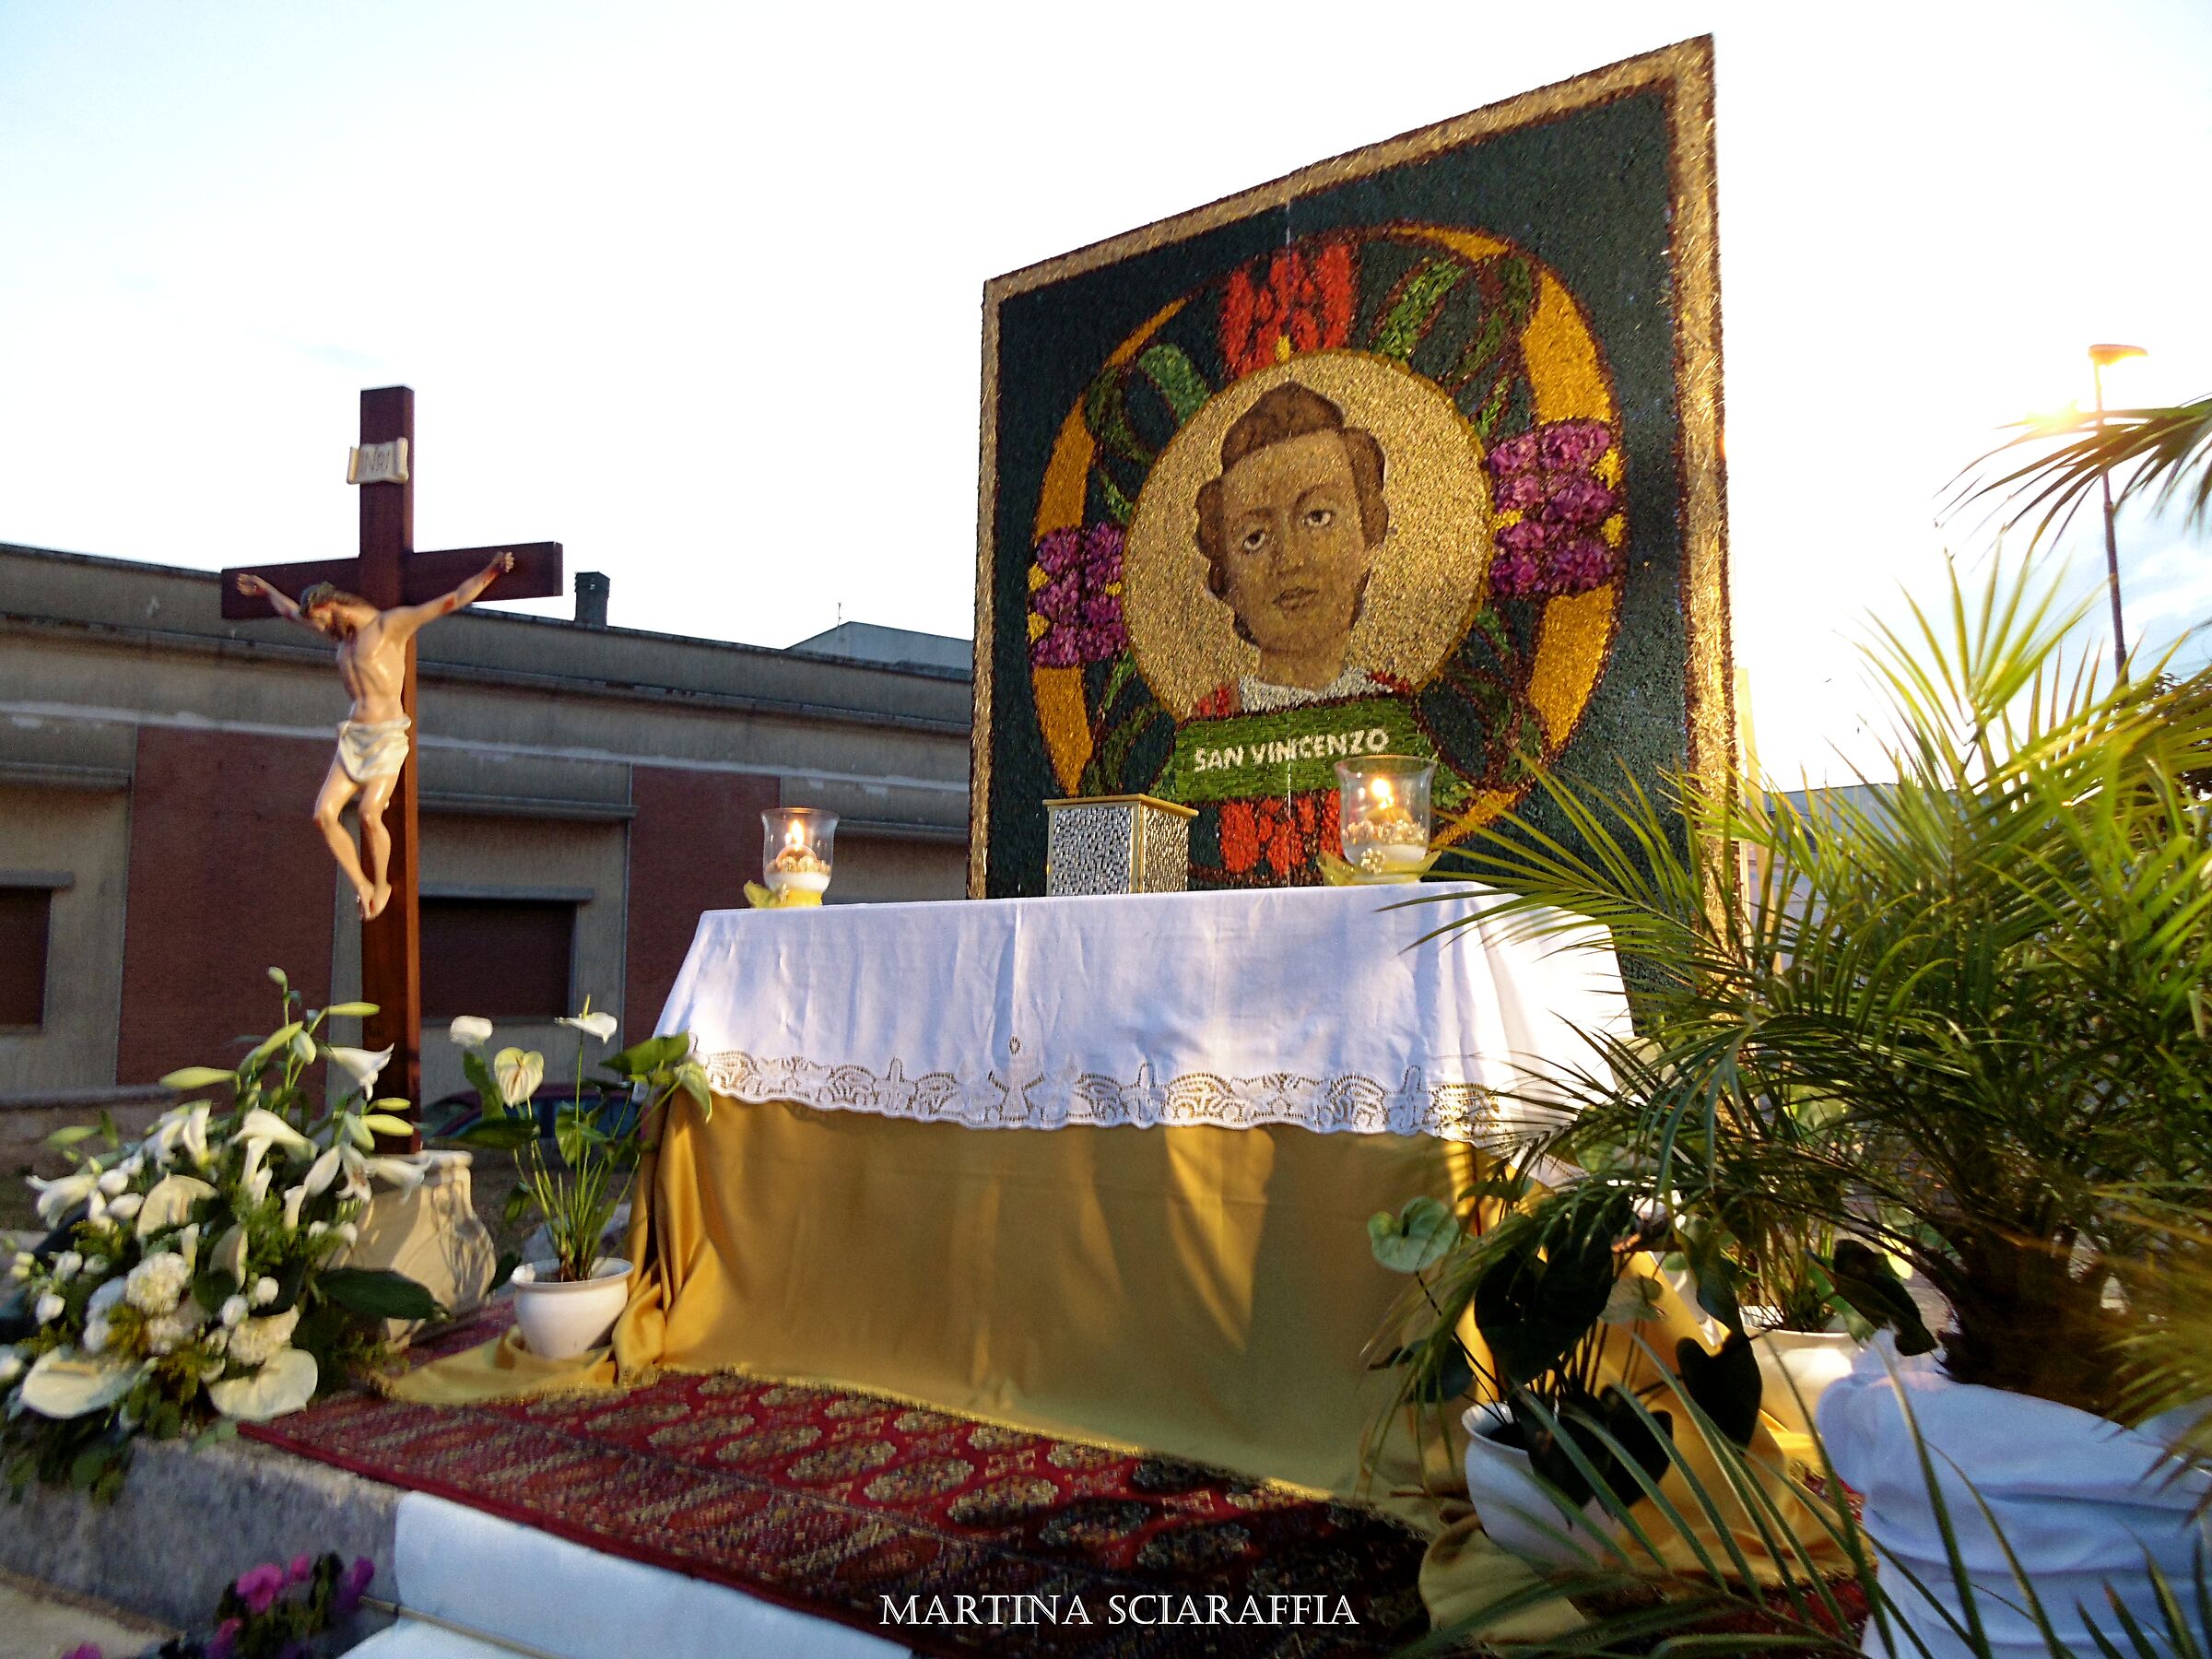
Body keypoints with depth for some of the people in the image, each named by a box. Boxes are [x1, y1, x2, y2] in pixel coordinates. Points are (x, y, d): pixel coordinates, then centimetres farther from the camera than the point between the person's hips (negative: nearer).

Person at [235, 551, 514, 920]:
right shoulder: (342, 633, 20)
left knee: (370, 814, -19)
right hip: (353, 737, 7)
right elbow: (291, 611, 41)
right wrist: (265, 589, 56)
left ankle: (382, 885, 4)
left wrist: (490, 572, -24)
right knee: (324, 814, -9)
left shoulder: (391, 623, -3)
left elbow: (448, 602, -14)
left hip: (388, 737, -7)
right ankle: (362, 887, 3)